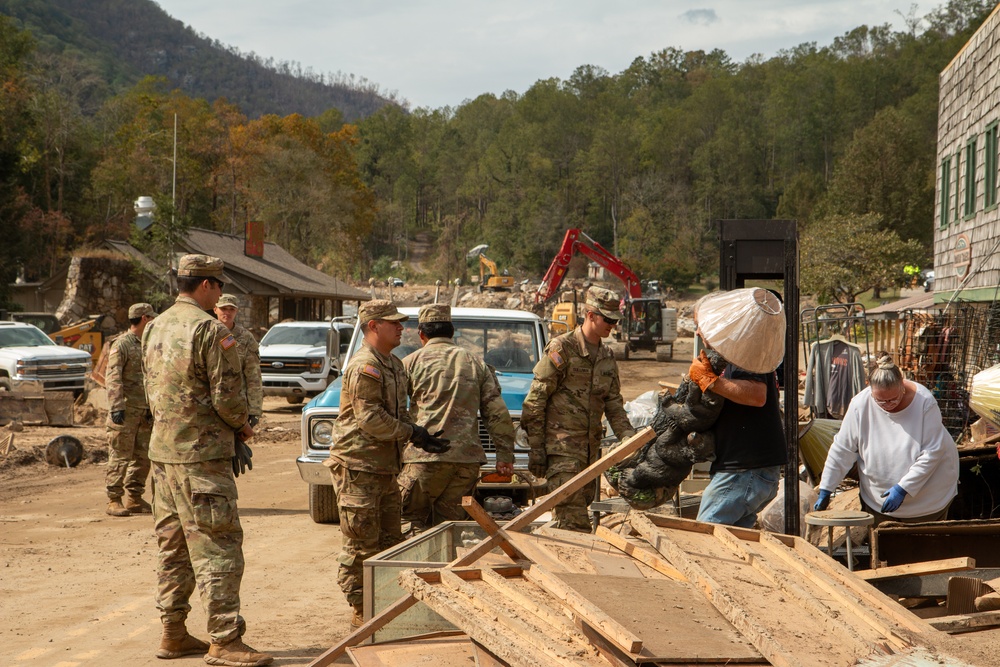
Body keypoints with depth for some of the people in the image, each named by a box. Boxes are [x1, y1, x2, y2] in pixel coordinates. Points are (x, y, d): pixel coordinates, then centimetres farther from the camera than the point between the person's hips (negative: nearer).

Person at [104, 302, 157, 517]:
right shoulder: (121, 344, -9)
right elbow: (112, 378, -16)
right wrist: (117, 407, -24)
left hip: (144, 412, 8)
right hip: (125, 411, -8)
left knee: (142, 457, 9)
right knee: (119, 457, -5)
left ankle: (135, 499, 17)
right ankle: (113, 500, 0)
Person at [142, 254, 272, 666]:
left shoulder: (155, 328, 12)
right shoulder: (210, 330, -15)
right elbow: (228, 396, -18)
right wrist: (243, 426, 3)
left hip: (162, 450, 9)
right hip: (201, 453, -9)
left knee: (172, 546, 14)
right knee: (217, 546, -6)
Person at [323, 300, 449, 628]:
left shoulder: (394, 364, 16)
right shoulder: (364, 367, -15)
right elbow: (370, 419, -21)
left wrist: (420, 434, 3)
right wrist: (414, 434, -17)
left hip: (385, 467, 10)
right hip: (358, 467, -10)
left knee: (391, 540, 13)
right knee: (361, 543, -3)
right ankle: (360, 610, 5)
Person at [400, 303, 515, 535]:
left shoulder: (412, 362, 6)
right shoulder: (476, 363, 16)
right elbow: (498, 413, 11)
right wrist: (505, 455, 13)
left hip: (425, 457, -3)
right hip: (468, 457, 4)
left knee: (410, 522, 3)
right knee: (449, 525, 10)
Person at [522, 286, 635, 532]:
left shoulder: (607, 356, 14)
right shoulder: (562, 348, -8)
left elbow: (614, 404, 19)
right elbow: (535, 399, -8)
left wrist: (629, 438, 3)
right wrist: (536, 447, -11)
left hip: (591, 447, 7)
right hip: (561, 447, -7)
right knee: (573, 517, -13)